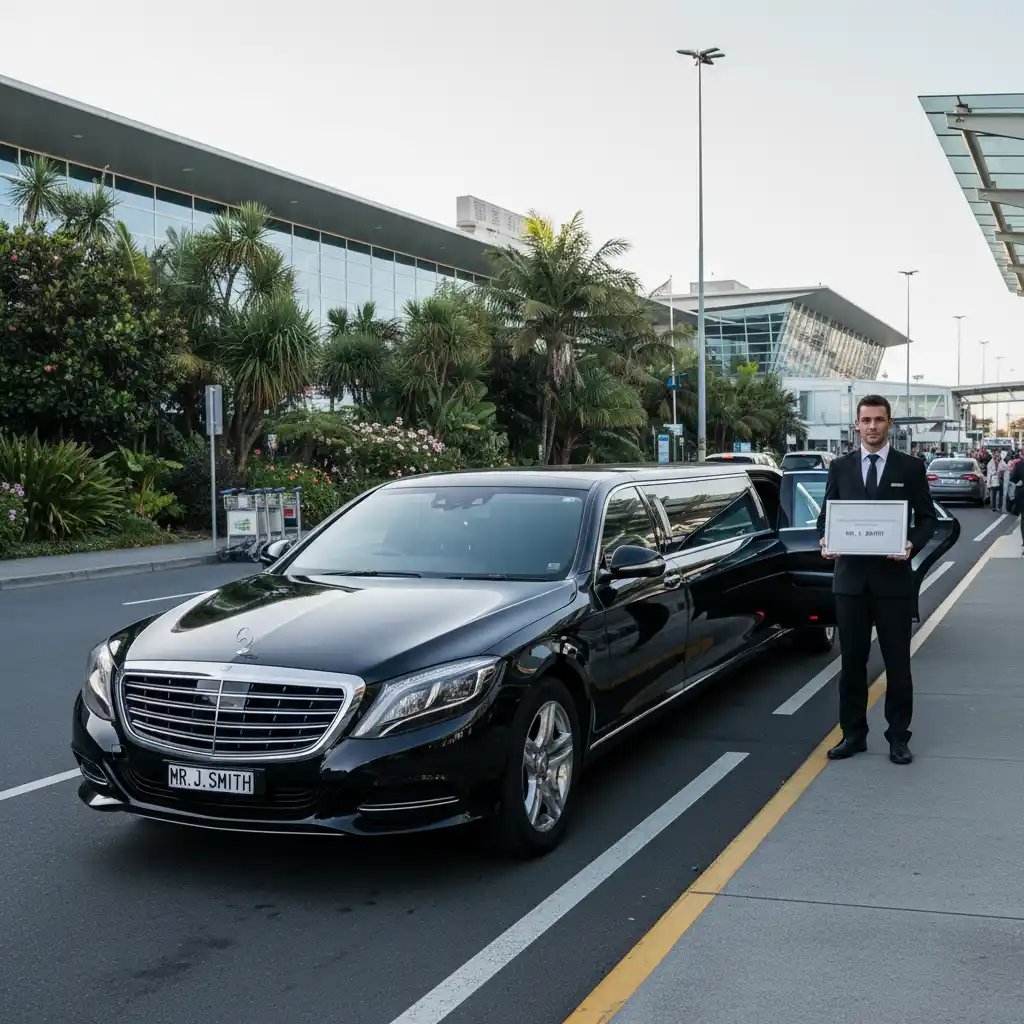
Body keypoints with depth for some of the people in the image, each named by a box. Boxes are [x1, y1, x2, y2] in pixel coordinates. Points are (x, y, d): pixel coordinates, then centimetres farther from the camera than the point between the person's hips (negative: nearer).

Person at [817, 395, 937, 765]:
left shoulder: (911, 468, 2)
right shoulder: (840, 467, 6)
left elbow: (927, 517, 3)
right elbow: (826, 514, 10)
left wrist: (913, 544, -16)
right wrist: (825, 541, -11)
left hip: (893, 577, -1)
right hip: (851, 577, 2)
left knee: (897, 662, 5)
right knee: (852, 661, 8)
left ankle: (898, 737, 15)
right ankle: (853, 734, 18)